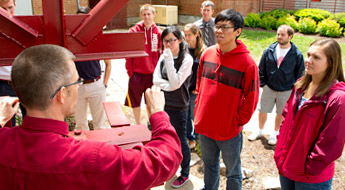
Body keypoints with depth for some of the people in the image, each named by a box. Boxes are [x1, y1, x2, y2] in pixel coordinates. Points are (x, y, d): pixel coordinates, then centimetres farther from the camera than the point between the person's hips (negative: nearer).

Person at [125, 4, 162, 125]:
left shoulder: (158, 33, -1)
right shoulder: (134, 31, -5)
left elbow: (161, 54, 3)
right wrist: (130, 72, -7)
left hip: (153, 73, 1)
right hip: (137, 73, -1)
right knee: (135, 101, 12)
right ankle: (138, 126, 31)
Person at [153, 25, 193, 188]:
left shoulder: (186, 59, -15)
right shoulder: (163, 57, 3)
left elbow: (175, 83, -22)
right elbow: (155, 79, -2)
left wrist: (169, 59, -24)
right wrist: (169, 86, -19)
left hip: (178, 107, -6)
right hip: (163, 103, 6)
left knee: (180, 140, 8)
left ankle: (185, 174, 27)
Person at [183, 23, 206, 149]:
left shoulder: (203, 51, -12)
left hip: (195, 90, -4)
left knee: (195, 115, 8)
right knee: (185, 115, 13)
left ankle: (197, 138, 29)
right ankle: (189, 137, 32)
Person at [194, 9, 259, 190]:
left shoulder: (247, 63, -17)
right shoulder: (207, 54, -1)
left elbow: (251, 100, -10)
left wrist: (237, 122, -10)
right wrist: (198, 112, 7)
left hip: (229, 131, -4)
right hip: (204, 127, 5)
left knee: (233, 172, 16)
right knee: (209, 166, 24)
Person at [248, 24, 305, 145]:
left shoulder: (297, 55, -10)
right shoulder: (269, 51, -6)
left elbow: (300, 74, 0)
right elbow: (261, 69, 4)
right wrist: (262, 83, 0)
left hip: (286, 91, -2)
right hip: (269, 88, 2)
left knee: (281, 113, 14)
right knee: (262, 111, 12)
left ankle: (275, 133, 38)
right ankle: (260, 131, 36)